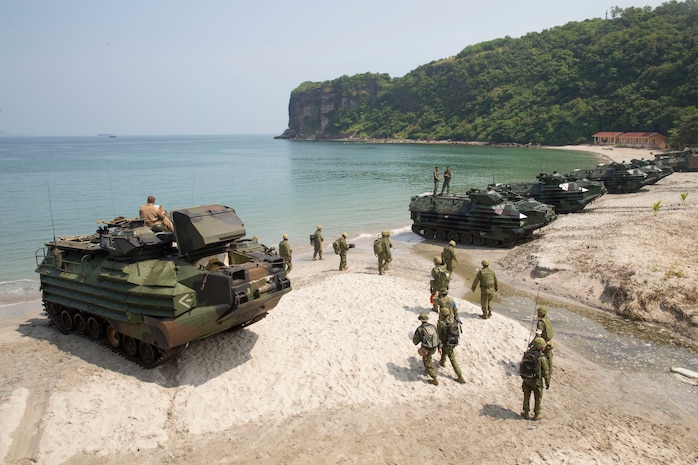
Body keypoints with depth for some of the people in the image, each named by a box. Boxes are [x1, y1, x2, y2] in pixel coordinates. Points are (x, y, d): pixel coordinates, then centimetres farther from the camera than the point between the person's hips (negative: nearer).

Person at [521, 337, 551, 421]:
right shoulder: (542, 358, -24)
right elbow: (546, 372, -16)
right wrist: (548, 382, -1)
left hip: (526, 379, 4)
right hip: (536, 381, -4)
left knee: (526, 396, 20)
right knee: (538, 398, 18)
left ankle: (526, 413, 31)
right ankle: (536, 415, 31)